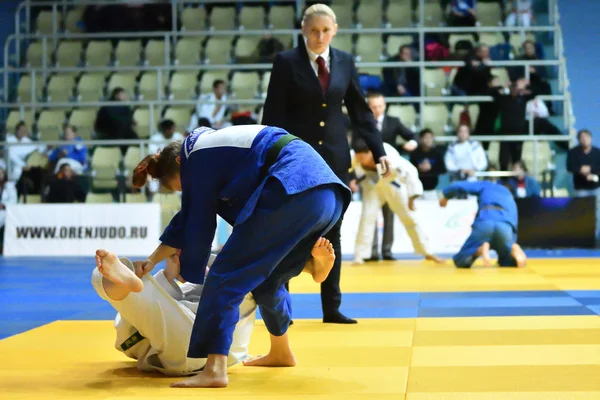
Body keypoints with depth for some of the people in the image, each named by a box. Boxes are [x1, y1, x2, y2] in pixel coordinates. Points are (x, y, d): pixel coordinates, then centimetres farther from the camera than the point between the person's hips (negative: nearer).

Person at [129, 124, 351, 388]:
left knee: (226, 277, -6)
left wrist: (189, 272, 23)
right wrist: (153, 260, 36)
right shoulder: (215, 151, 32)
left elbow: (198, 223, 9)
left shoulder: (196, 158, 5)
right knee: (268, 277, 27)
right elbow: (187, 217, 35)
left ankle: (214, 370, -15)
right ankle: (281, 353, 44)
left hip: (295, 194, -10)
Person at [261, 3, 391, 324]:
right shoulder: (286, 62, -4)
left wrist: (378, 150, 3)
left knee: (331, 232, 8)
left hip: (334, 156, 4)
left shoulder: (345, 62, 6)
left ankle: (332, 307, 15)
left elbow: (360, 110, 10)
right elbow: (273, 114, -6)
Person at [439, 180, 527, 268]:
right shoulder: (510, 199, 40)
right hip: (506, 228, 3)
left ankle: (481, 249, -22)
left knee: (461, 262, 11)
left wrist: (446, 197, 40)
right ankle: (514, 250, -11)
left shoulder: (486, 185, 31)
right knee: (511, 262, 26)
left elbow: (458, 186, 20)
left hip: (484, 224, -2)